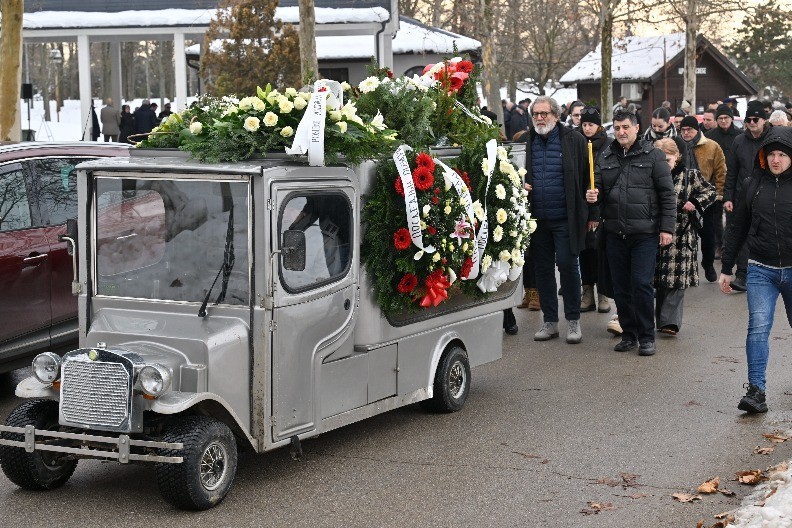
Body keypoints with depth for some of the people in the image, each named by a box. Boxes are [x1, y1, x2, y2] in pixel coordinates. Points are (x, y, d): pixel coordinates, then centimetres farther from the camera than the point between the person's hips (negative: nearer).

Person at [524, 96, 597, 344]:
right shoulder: (527, 142, 7)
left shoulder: (574, 140, -2)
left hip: (565, 218, -4)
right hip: (537, 219, 4)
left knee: (567, 266, -3)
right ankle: (549, 321, 18)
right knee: (542, 269, 8)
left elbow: (588, 177, 1)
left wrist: (592, 213, -1)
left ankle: (573, 321, 9)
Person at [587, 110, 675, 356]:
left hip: (644, 233, -4)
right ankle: (629, 334, 21)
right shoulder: (605, 157, 11)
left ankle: (646, 337, 4)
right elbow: (598, 186, 18)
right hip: (615, 233, 4)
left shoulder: (652, 156, -1)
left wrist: (667, 227, -7)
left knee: (642, 284, -7)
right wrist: (593, 195, -7)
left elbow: (667, 194, -2)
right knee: (621, 286, 9)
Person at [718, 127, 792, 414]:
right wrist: (726, 268, 12)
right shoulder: (753, 186, 3)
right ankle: (756, 390, -9)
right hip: (761, 271, 1)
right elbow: (738, 229, 11)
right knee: (758, 328, -10)